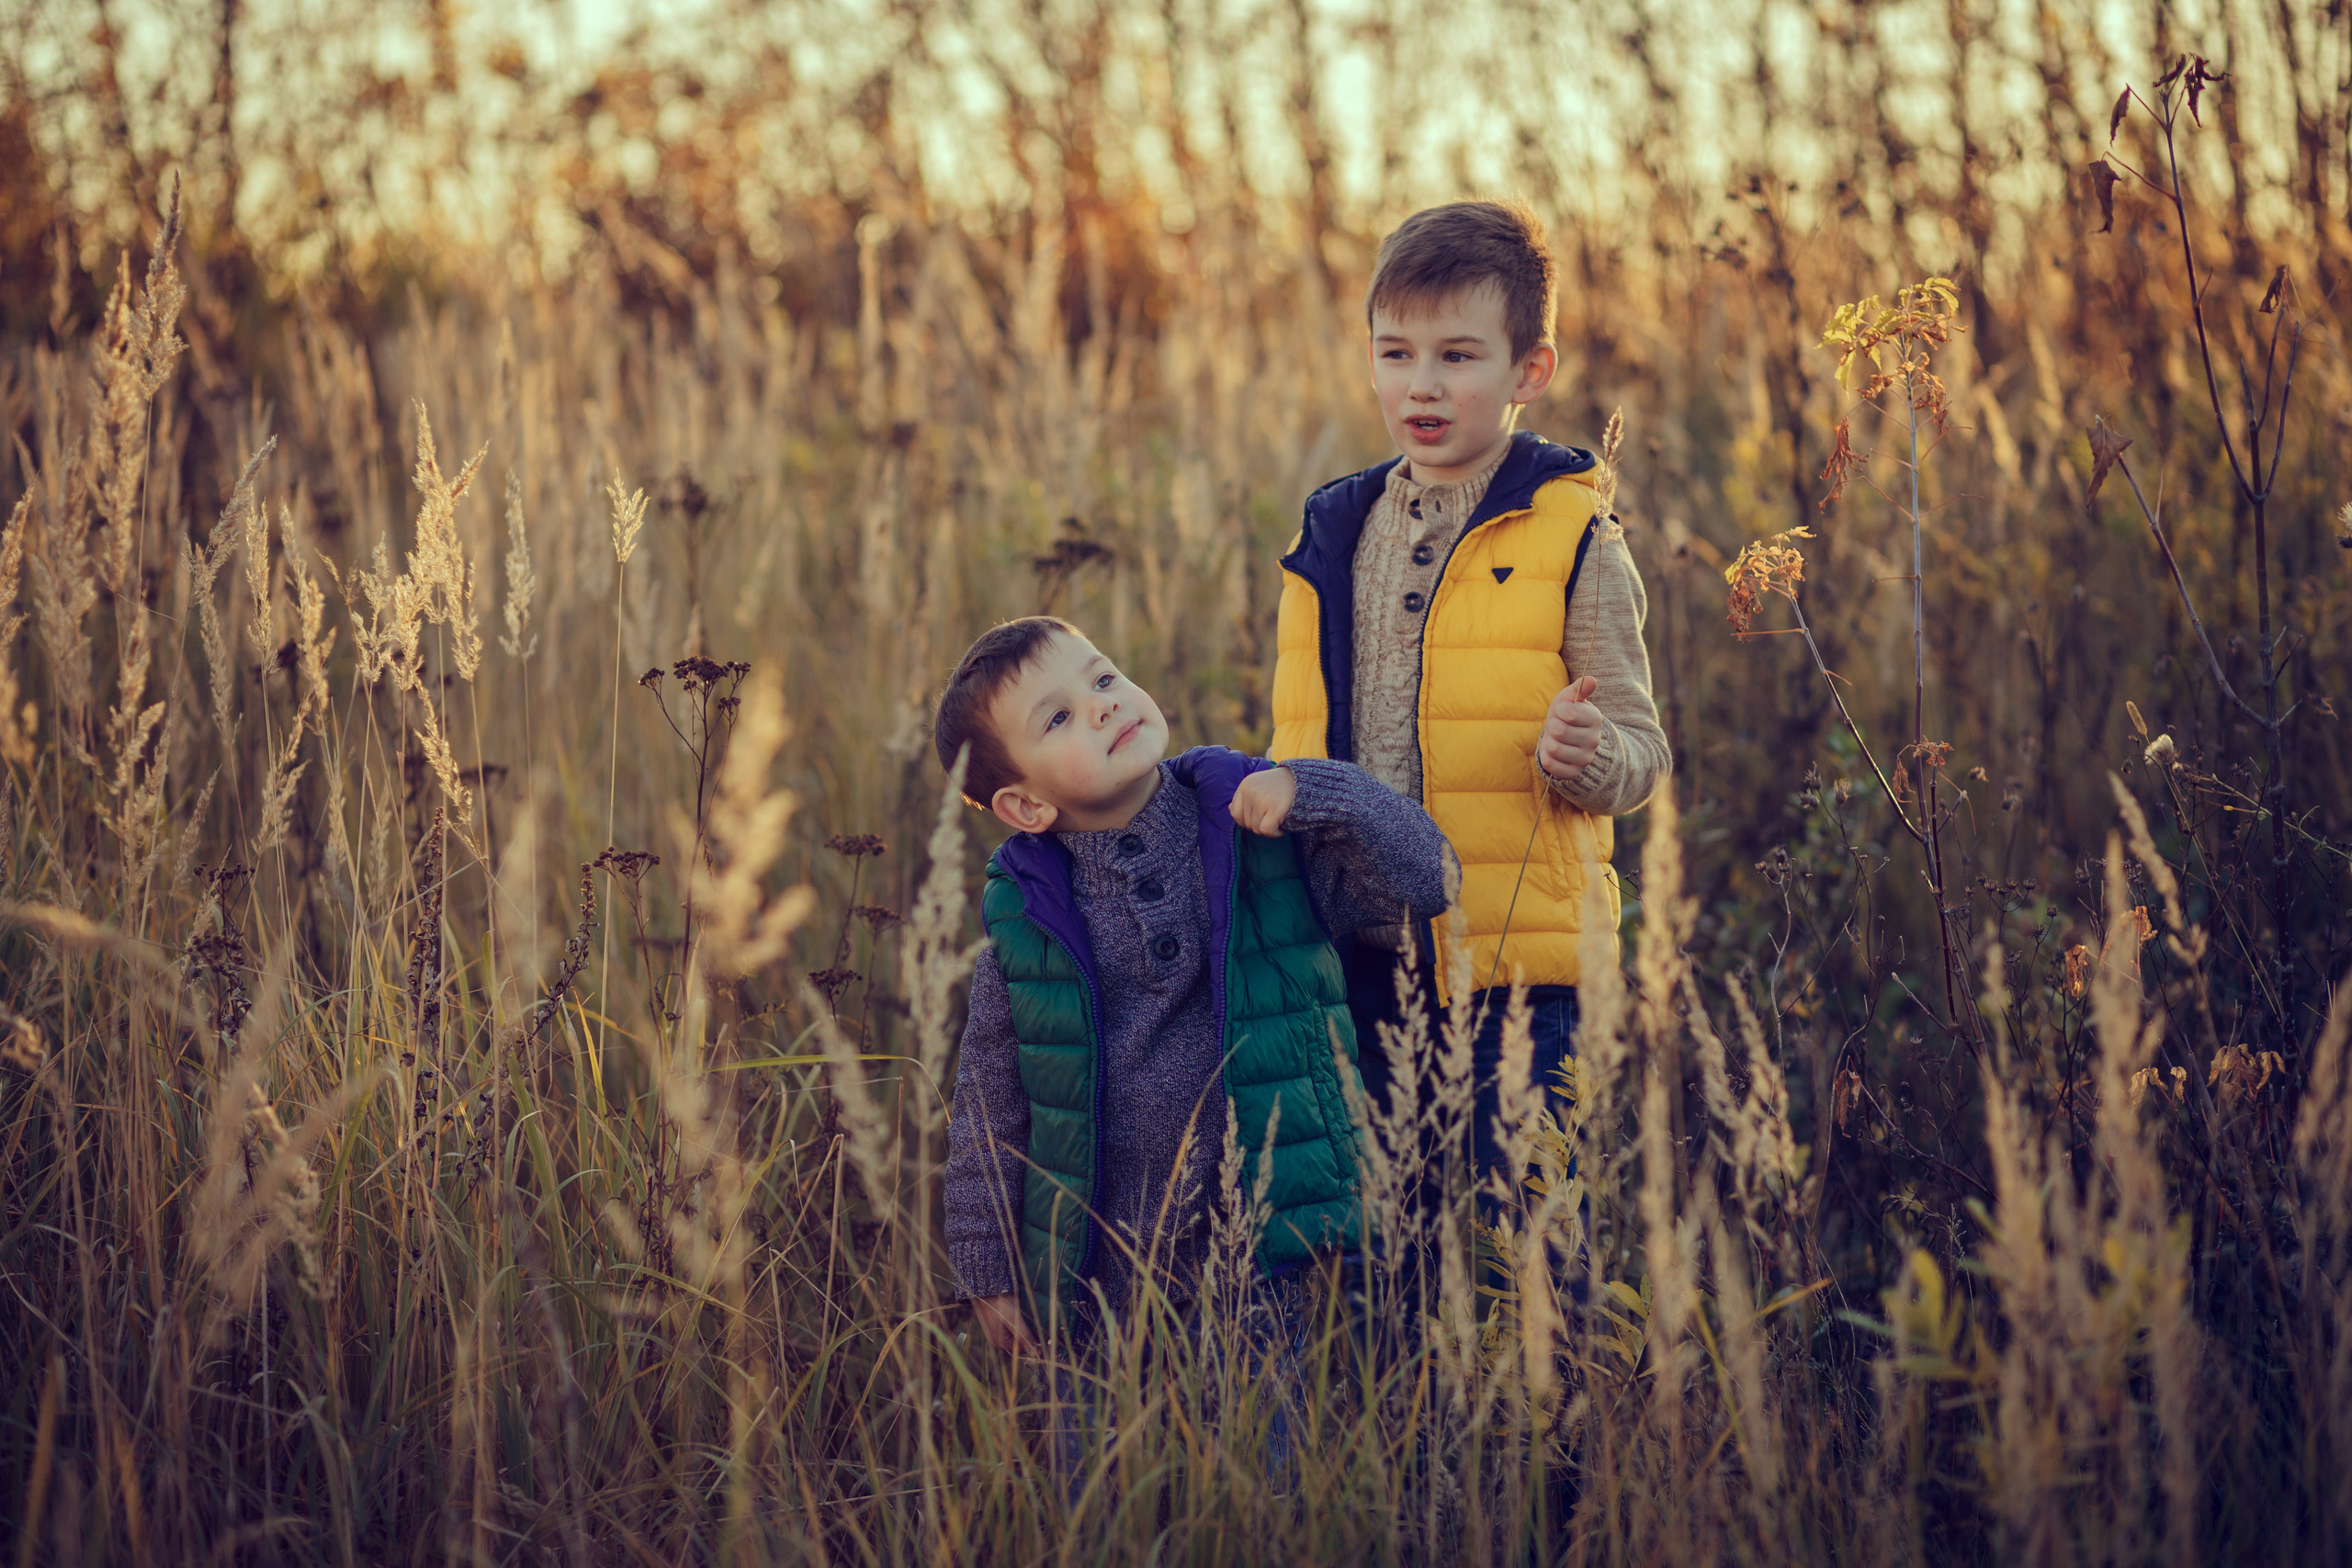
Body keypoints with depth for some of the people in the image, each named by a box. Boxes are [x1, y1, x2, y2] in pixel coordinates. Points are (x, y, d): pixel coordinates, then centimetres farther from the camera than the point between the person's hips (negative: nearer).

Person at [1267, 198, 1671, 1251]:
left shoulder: (1573, 542, -4)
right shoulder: (1331, 541, 10)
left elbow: (1640, 756, -4)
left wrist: (1591, 756, -23)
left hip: (1513, 961, -4)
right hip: (1357, 957, 5)